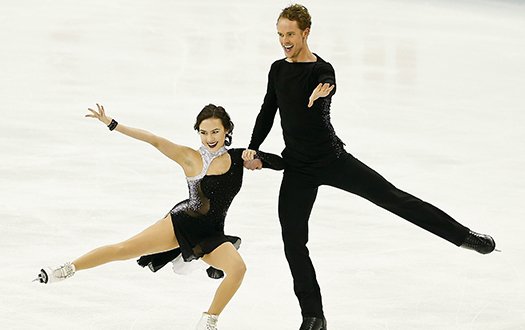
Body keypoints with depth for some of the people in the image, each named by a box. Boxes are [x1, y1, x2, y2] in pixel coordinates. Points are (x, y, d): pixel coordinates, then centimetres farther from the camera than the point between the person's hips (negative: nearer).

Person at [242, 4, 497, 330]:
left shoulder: (321, 69, -13)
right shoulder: (277, 70, 6)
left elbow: (327, 84, -38)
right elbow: (268, 112, 17)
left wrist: (324, 90, -62)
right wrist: (253, 149, 8)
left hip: (332, 159, -5)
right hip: (298, 169, 5)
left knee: (393, 197, -5)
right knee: (293, 241, -5)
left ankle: (464, 235, 4)